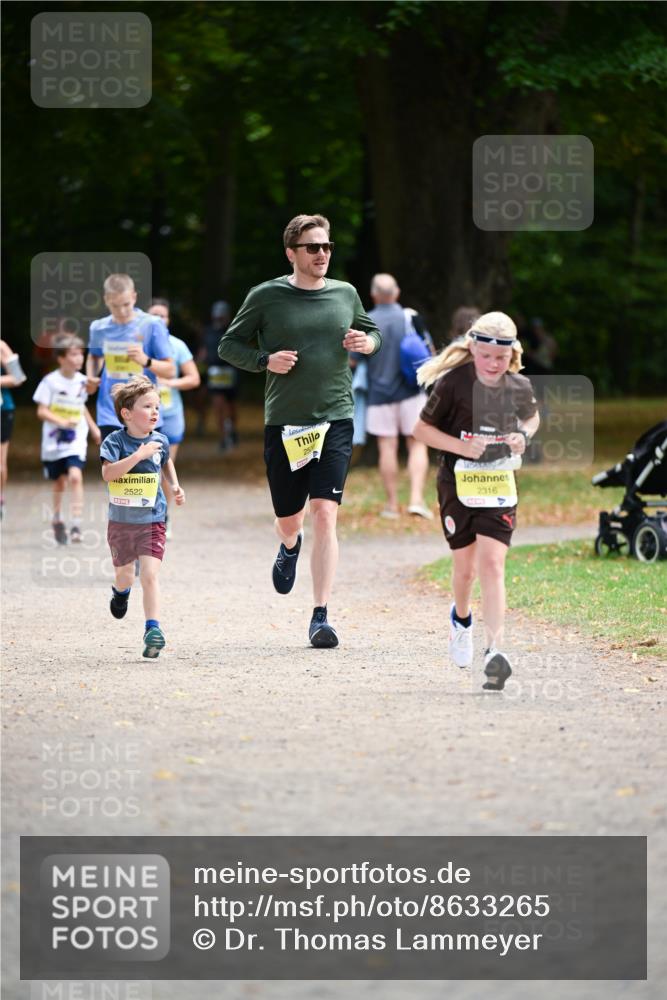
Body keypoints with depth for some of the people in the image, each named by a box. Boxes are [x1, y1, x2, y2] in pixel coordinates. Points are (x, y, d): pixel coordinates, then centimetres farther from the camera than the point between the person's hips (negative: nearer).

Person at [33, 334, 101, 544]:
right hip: (54, 440, -1)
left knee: (75, 476, -19)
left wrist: (93, 428, 20)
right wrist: (63, 422, -24)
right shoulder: (50, 381, -11)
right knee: (59, 483, 11)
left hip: (76, 441, 1)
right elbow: (41, 411, -11)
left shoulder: (81, 381, 3)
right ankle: (57, 521, 35)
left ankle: (76, 525, -21)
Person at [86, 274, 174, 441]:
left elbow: (170, 371, -7)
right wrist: (91, 377, 5)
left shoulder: (152, 325, -8)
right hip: (110, 415, 2)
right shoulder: (99, 328, 3)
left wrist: (146, 361, -26)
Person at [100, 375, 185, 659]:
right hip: (121, 521, -1)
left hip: (152, 521, 1)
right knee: (124, 574, 16)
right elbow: (108, 473, -28)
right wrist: (138, 455, -31)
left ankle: (153, 628, -17)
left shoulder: (160, 441, 0)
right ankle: (120, 591, 52)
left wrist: (175, 486, 11)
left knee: (150, 575, -14)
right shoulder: (115, 441, -12)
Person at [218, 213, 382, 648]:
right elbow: (229, 345, 7)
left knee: (325, 515, -13)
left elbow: (373, 332, 25)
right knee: (288, 520, 10)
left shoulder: (346, 294, 8)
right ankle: (290, 547, 50)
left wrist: (367, 342, 1)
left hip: (335, 420, 0)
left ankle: (321, 617, -11)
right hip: (284, 422, 0)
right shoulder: (266, 296, -1)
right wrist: (265, 360, -11)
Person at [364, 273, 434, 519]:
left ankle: (392, 504, 7)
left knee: (387, 448, 4)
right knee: (417, 445, 5)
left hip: (380, 392, 0)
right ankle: (416, 498, -7)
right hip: (411, 391, 0)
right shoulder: (410, 317, -4)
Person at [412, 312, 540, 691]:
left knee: (492, 564, -13)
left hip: (499, 485, 1)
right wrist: (463, 447, -17)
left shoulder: (520, 387, -2)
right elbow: (422, 428, -3)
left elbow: (532, 416, 20)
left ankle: (495, 649, -20)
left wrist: (523, 435, -2)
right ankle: (461, 618, 42)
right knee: (466, 567, 10)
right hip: (458, 484, -1)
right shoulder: (453, 382, -11)